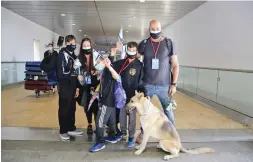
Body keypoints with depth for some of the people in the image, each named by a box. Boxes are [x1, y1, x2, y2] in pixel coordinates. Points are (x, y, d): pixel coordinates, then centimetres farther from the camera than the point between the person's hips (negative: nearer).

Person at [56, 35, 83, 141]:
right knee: (64, 109, 2)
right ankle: (63, 131, 14)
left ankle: (71, 128, 26)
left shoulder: (73, 56, 15)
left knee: (72, 109, 14)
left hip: (72, 87, 7)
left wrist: (77, 87, 13)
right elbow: (61, 73, -18)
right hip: (64, 87, -7)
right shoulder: (62, 55, -9)